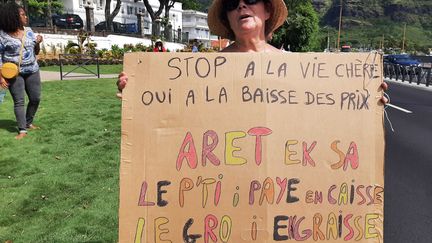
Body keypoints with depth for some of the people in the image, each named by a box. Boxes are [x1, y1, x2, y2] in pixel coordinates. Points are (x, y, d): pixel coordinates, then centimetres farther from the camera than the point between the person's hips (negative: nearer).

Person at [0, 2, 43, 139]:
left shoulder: (28, 31, 5)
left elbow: (35, 51, 14)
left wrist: (38, 43, -9)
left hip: (32, 70, 5)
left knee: (35, 98, 7)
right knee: (19, 101, -5)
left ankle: (28, 123, 25)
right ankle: (22, 130, -1)